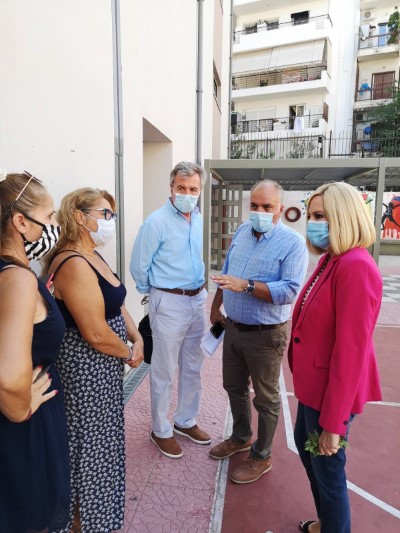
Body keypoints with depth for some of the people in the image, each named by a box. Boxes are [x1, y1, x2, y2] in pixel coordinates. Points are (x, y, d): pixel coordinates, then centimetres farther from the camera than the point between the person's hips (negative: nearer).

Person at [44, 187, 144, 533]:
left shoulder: (92, 257, 6)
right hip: (87, 367, -9)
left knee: (104, 437, 25)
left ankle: (100, 501, 50)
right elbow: (96, 333, -28)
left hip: (104, 365, 9)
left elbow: (117, 306, 10)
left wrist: (137, 339, -3)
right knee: (91, 442, 12)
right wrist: (130, 354, -11)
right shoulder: (74, 265, -26)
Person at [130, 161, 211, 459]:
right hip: (169, 303, -7)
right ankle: (161, 431, 27)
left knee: (193, 367, 17)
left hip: (197, 300, 7)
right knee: (164, 372, 6)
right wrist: (156, 294, 3)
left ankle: (186, 421, 37)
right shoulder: (157, 222, -15)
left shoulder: (199, 219, 6)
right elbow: (139, 266, -9)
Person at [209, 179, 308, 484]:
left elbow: (290, 291, -26)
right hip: (233, 327, 7)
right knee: (234, 387, 23)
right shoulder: (242, 232, 5)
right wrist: (216, 308, 18)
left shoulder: (293, 242, -16)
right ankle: (241, 437, 47)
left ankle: (261, 456, 34)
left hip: (266, 334, -7)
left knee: (265, 398, 12)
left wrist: (246, 285, -32)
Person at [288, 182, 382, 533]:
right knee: (305, 446, 26)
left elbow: (351, 350, -26)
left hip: (332, 391, -10)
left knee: (327, 467, 11)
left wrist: (333, 420, -20)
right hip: (314, 383, 10)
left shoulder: (355, 267, -25)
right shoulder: (330, 261, 6)